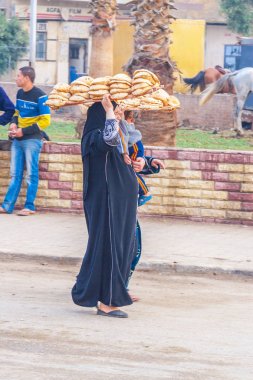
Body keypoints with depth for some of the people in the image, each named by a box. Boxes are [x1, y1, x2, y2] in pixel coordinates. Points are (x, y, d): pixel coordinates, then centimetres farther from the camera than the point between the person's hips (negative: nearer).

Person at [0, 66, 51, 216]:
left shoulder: (39, 96, -12)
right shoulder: (20, 93, 9)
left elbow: (45, 120, -13)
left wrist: (23, 131, -16)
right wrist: (14, 124, -1)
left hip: (32, 140, -7)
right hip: (18, 140, 7)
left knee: (31, 174, -2)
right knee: (15, 174, 7)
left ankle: (30, 206, 2)